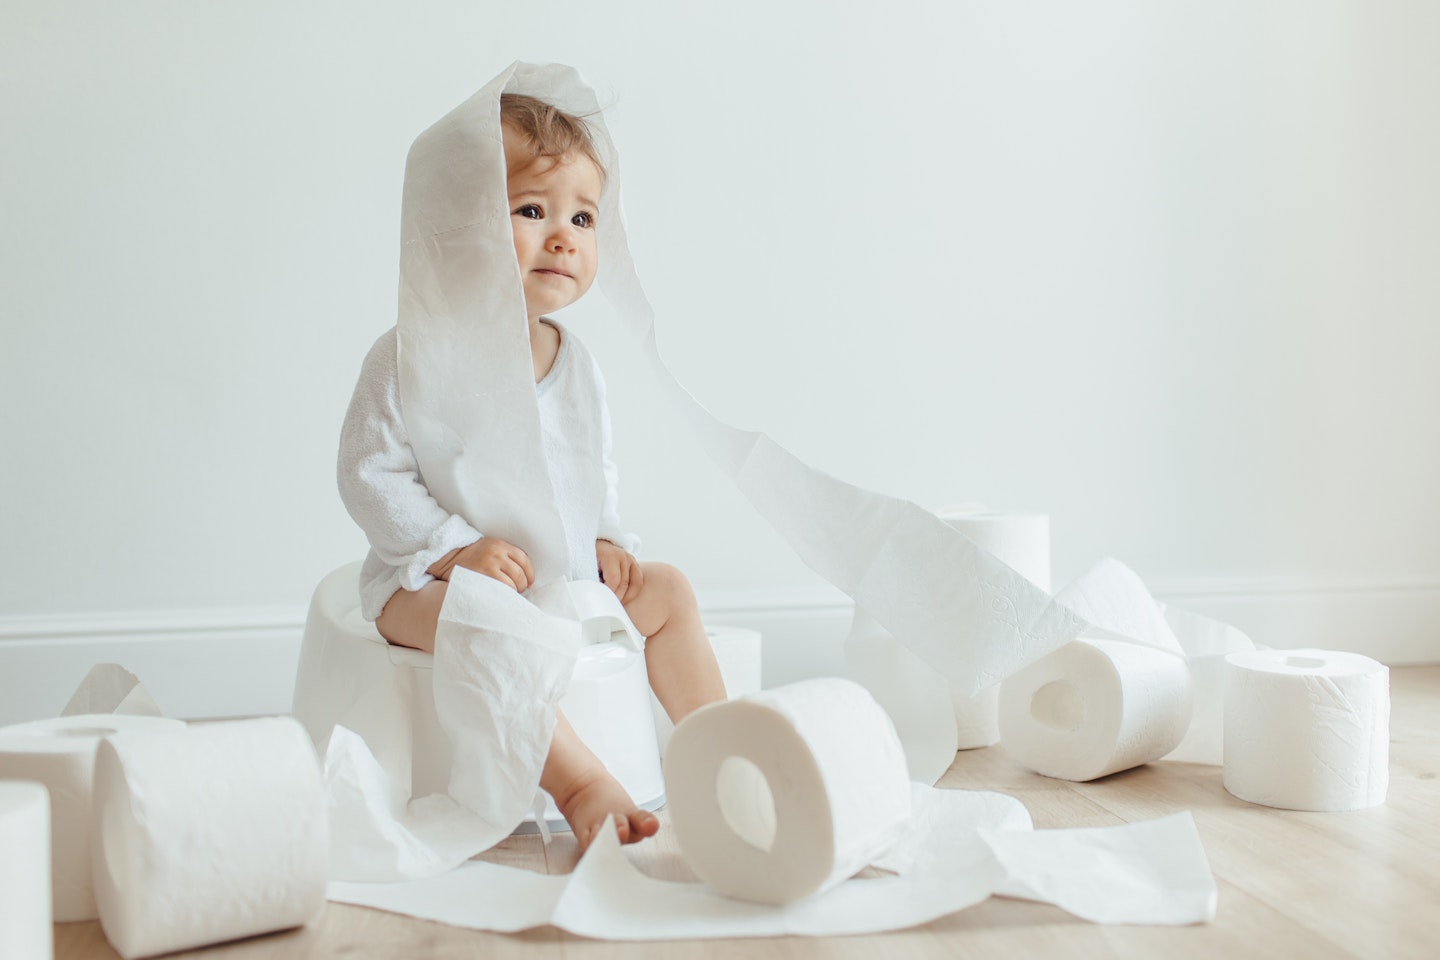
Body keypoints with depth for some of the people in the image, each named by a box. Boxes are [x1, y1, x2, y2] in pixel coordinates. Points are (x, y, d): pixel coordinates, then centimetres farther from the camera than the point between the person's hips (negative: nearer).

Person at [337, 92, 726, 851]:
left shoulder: (576, 365, 8)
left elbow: (595, 471, 20)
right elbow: (370, 475, -15)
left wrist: (605, 543, 2)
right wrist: (454, 548, -24)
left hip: (567, 584, 7)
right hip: (429, 582, -7)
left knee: (668, 591, 5)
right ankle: (581, 787, -36)